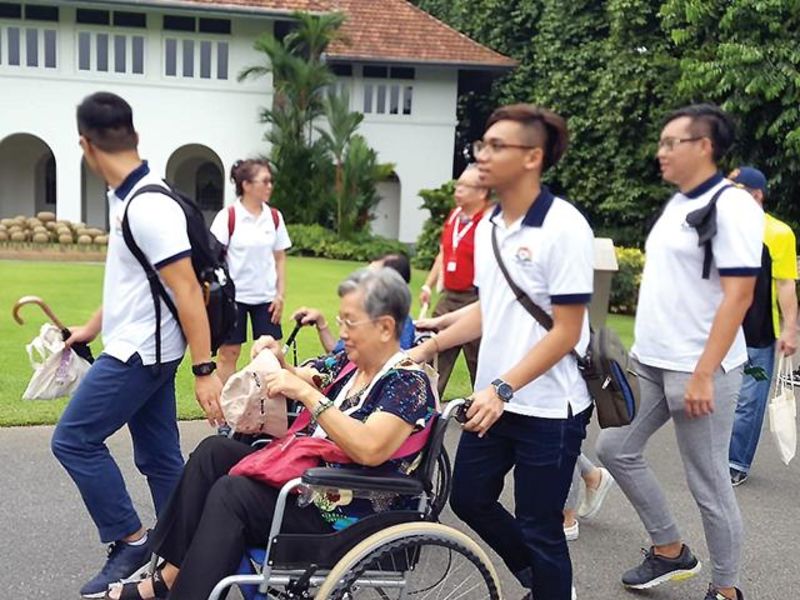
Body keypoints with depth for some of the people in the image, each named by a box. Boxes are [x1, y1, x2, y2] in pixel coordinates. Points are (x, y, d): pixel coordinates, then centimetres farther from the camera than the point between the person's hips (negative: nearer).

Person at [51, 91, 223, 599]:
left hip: (140, 353, -9)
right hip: (137, 347, 9)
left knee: (74, 440, -1)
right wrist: (93, 327, 29)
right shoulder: (129, 198, 10)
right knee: (160, 457, 12)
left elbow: (187, 291, -23)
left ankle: (130, 540, 9)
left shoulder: (149, 206, -20)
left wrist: (205, 370, -23)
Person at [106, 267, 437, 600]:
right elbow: (298, 379, 19)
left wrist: (305, 392, -30)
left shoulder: (409, 384, -17)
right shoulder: (348, 363, 7)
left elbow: (369, 449, -32)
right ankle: (171, 572, 1)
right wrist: (277, 360, -4)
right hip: (307, 477, 9)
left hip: (346, 515, -9)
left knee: (231, 493, -21)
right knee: (213, 451, 1)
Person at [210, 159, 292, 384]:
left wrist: (280, 294, 3)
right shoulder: (228, 217, -10)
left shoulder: (275, 217, 3)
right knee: (229, 352, 5)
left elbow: (279, 258, 9)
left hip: (266, 297, 4)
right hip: (234, 296, -4)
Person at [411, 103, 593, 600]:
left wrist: (504, 387, -23)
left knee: (538, 527, 6)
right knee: (469, 499, 19)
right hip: (495, 399, 8)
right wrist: (429, 347, 13)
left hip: (548, 407, -8)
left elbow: (566, 331, -18)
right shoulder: (488, 227, 6)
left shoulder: (564, 227, -16)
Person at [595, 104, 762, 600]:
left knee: (708, 483, 3)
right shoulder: (678, 203, 12)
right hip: (651, 362, 9)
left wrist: (703, 374, -23)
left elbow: (738, 296, -19)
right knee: (616, 449, 13)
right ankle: (671, 551, 29)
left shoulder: (731, 205, -14)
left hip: (699, 370, -9)